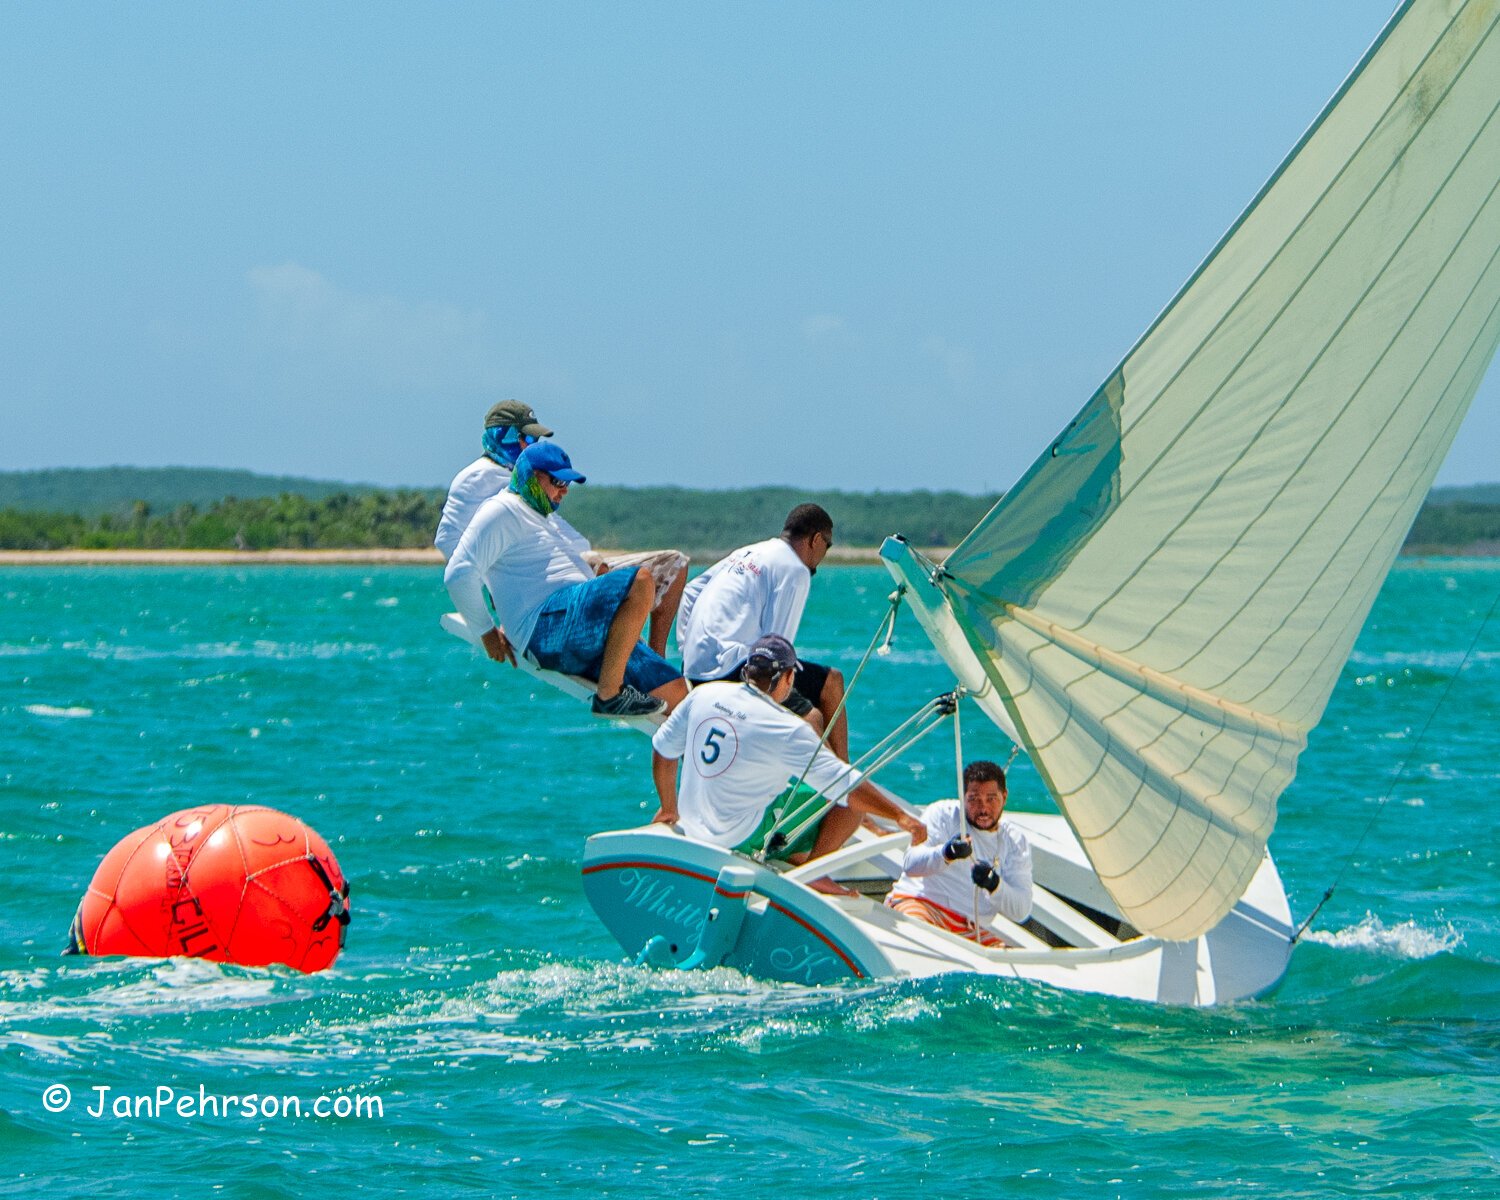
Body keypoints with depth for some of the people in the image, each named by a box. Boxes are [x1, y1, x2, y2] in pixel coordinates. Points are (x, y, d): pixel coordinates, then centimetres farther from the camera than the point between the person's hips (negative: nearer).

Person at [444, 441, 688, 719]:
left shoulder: (549, 518, 31)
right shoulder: (502, 511, 1)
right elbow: (458, 574, -9)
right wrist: (486, 632, -5)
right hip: (545, 625, -9)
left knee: (675, 691, -8)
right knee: (640, 582, -31)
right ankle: (609, 695, -29)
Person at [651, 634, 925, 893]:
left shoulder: (703, 695, -3)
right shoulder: (786, 729, -21)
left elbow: (663, 749, 8)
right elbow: (847, 784, -22)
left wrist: (669, 809, 23)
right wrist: (900, 816, -18)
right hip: (741, 841, -7)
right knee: (854, 799, -6)